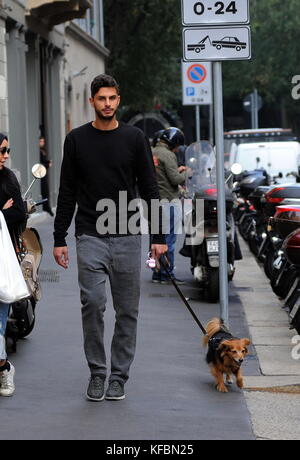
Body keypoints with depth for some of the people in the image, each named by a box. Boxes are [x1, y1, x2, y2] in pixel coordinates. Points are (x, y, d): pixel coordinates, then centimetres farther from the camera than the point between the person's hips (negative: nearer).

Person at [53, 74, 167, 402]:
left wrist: (158, 237, -1)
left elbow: (149, 190, 4)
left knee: (127, 311, 4)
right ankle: (97, 373, 4)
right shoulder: (77, 140, 3)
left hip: (127, 239, 1)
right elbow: (67, 193, 5)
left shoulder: (134, 138, 2)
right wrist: (59, 239, 2)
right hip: (90, 238, -1)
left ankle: (119, 376, 16)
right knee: (92, 304, -12)